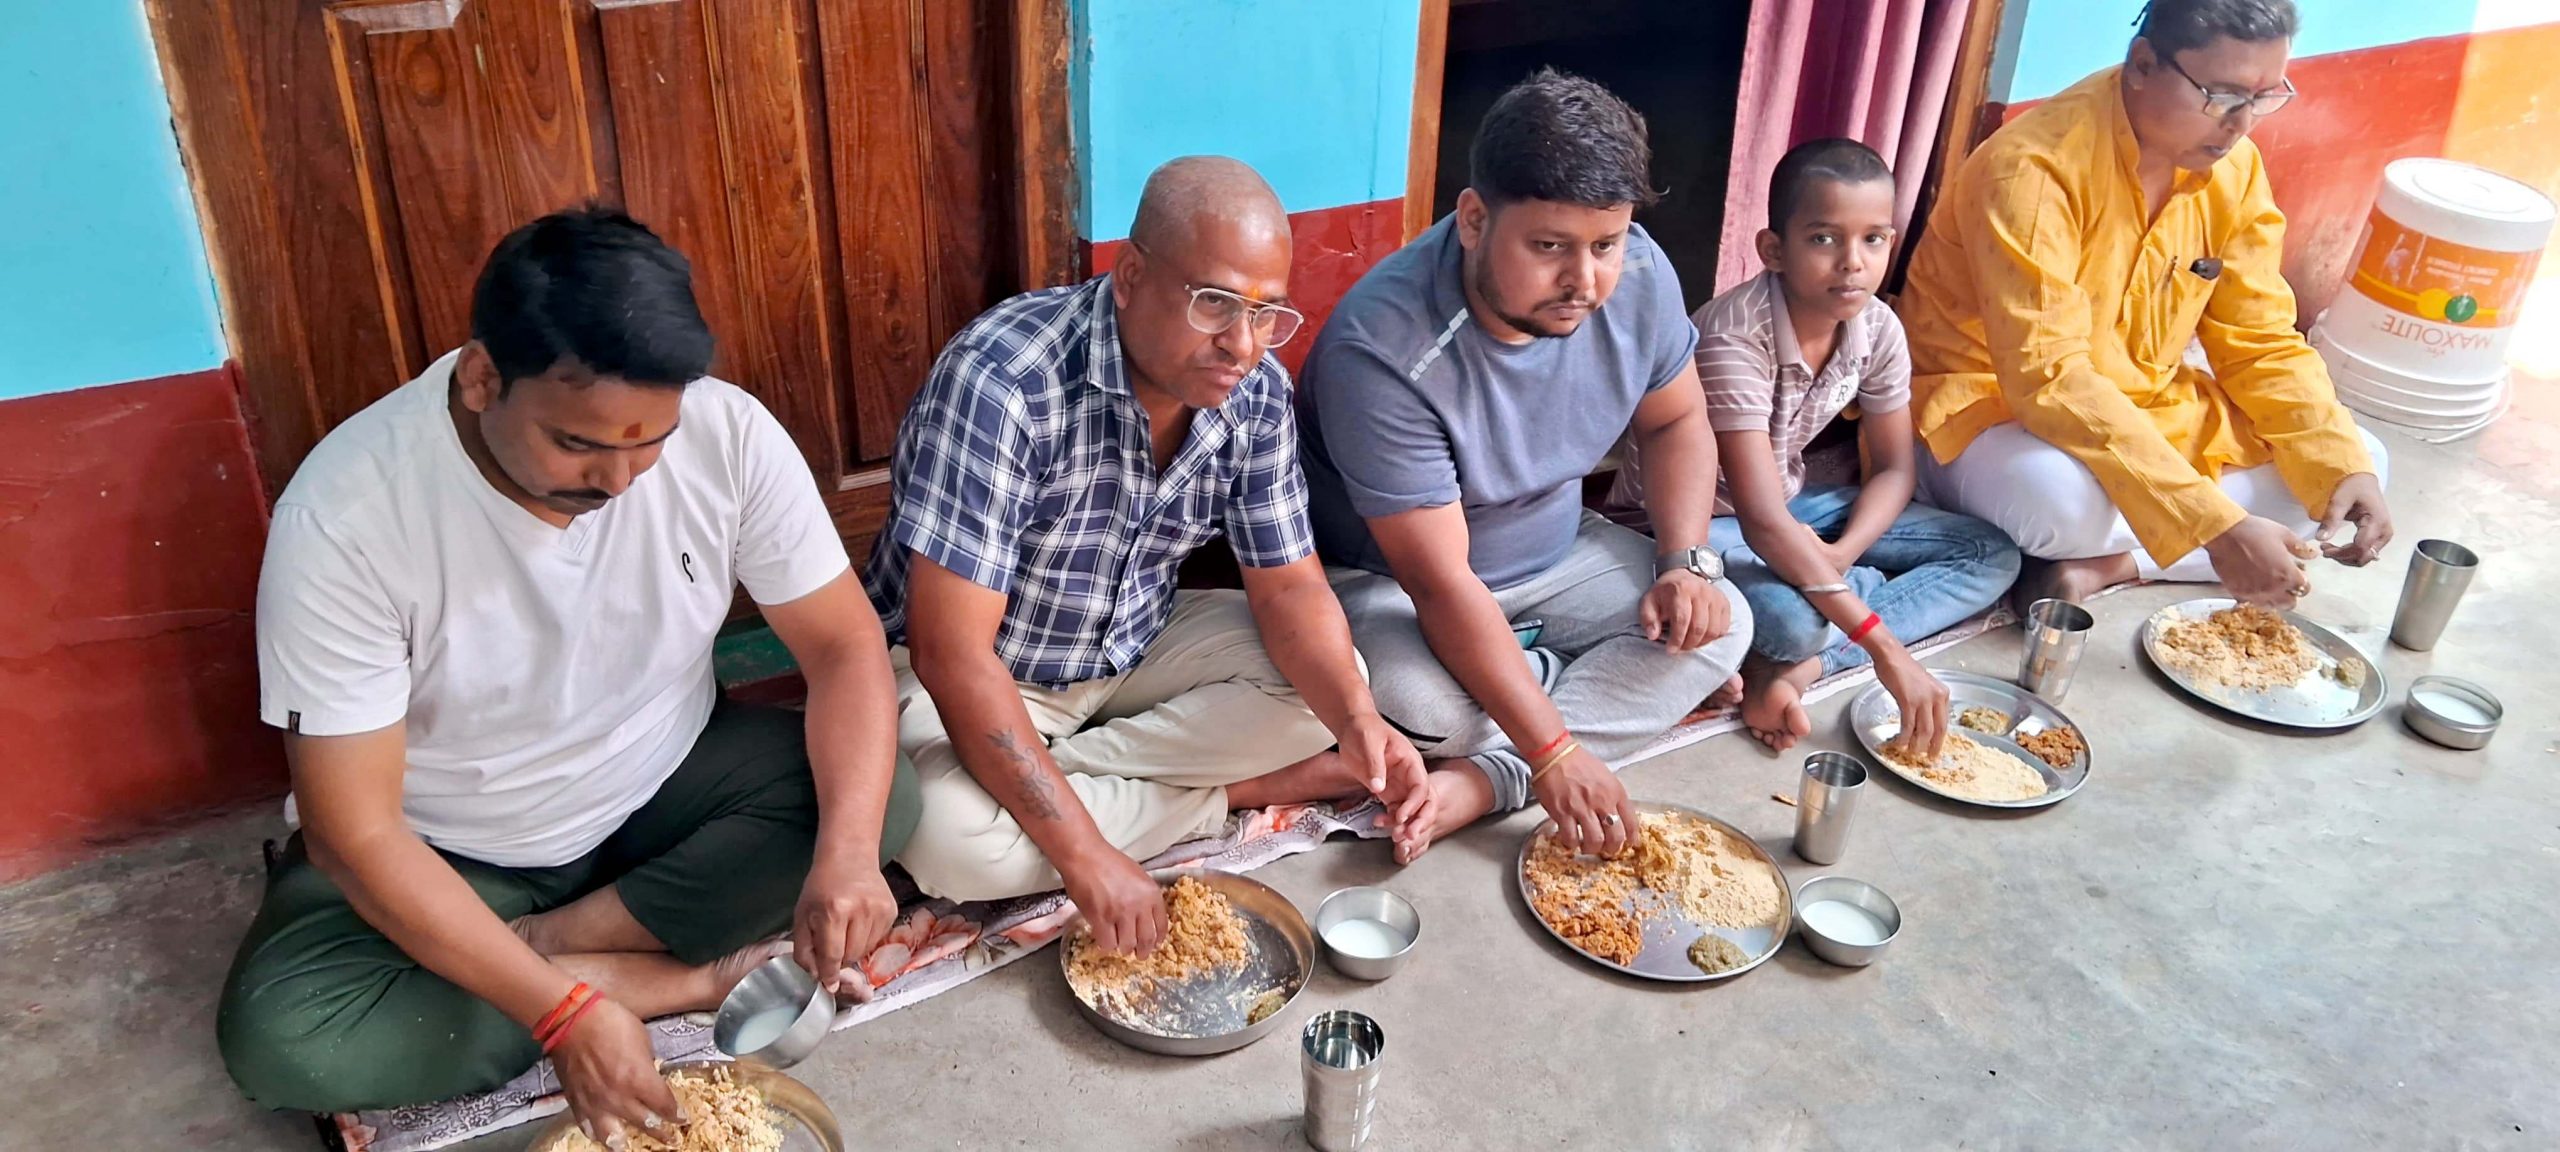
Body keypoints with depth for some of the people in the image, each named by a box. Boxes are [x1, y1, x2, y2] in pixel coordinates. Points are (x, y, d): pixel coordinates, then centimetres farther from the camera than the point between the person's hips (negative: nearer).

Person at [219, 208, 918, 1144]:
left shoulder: (729, 433, -22)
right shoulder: (344, 515, -29)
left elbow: (845, 644, -14)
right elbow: (356, 831, -25)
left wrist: (846, 849, -33)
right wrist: (563, 1011, -34)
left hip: (663, 784, 2)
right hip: (446, 848, -1)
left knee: (877, 799, -22)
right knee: (282, 1039, -27)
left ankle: (550, 944, -12)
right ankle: (686, 978, -14)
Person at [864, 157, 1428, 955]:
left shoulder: (1256, 389, -12)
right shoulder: (1001, 379, -33)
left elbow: (1289, 586, -4)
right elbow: (952, 654, -34)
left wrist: (1358, 720, -26)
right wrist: (1086, 854, -36)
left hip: (1136, 645, 5)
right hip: (978, 673, -4)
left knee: (1330, 683, -10)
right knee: (952, 837, -34)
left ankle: (1054, 771, -12)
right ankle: (1228, 794, -11)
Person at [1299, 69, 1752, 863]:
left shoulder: (1639, 275, -17)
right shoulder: (1382, 349, -35)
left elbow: (1677, 422, 3)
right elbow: (1443, 586, -34)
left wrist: (1686, 562, -14)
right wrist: (1555, 753, -35)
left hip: (1558, 554, 6)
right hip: (1393, 582, -6)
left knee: (1720, 625, -12)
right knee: (1418, 702, -35)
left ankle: (1483, 780, -22)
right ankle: (1588, 684, -2)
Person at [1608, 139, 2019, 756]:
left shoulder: (1877, 329, -9)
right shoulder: (1736, 335, -30)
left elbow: (1895, 468, 3)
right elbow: (1762, 522, -35)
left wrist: (1838, 558, -19)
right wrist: (1886, 649, -37)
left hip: (1789, 504, 8)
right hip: (1683, 522, -8)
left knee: (1992, 554, -4)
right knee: (1789, 617, -40)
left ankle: (1801, 667, -20)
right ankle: (1875, 587, -4)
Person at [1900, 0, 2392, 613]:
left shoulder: (2235, 167, -3)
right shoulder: (2035, 168, -26)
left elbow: (2262, 343, 3)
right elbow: (2048, 379, -33)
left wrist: (2343, 468, -15)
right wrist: (2214, 525, -37)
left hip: (2147, 410, 8)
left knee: (2352, 465, -2)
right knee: (2065, 499, -40)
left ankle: (2107, 564, -14)